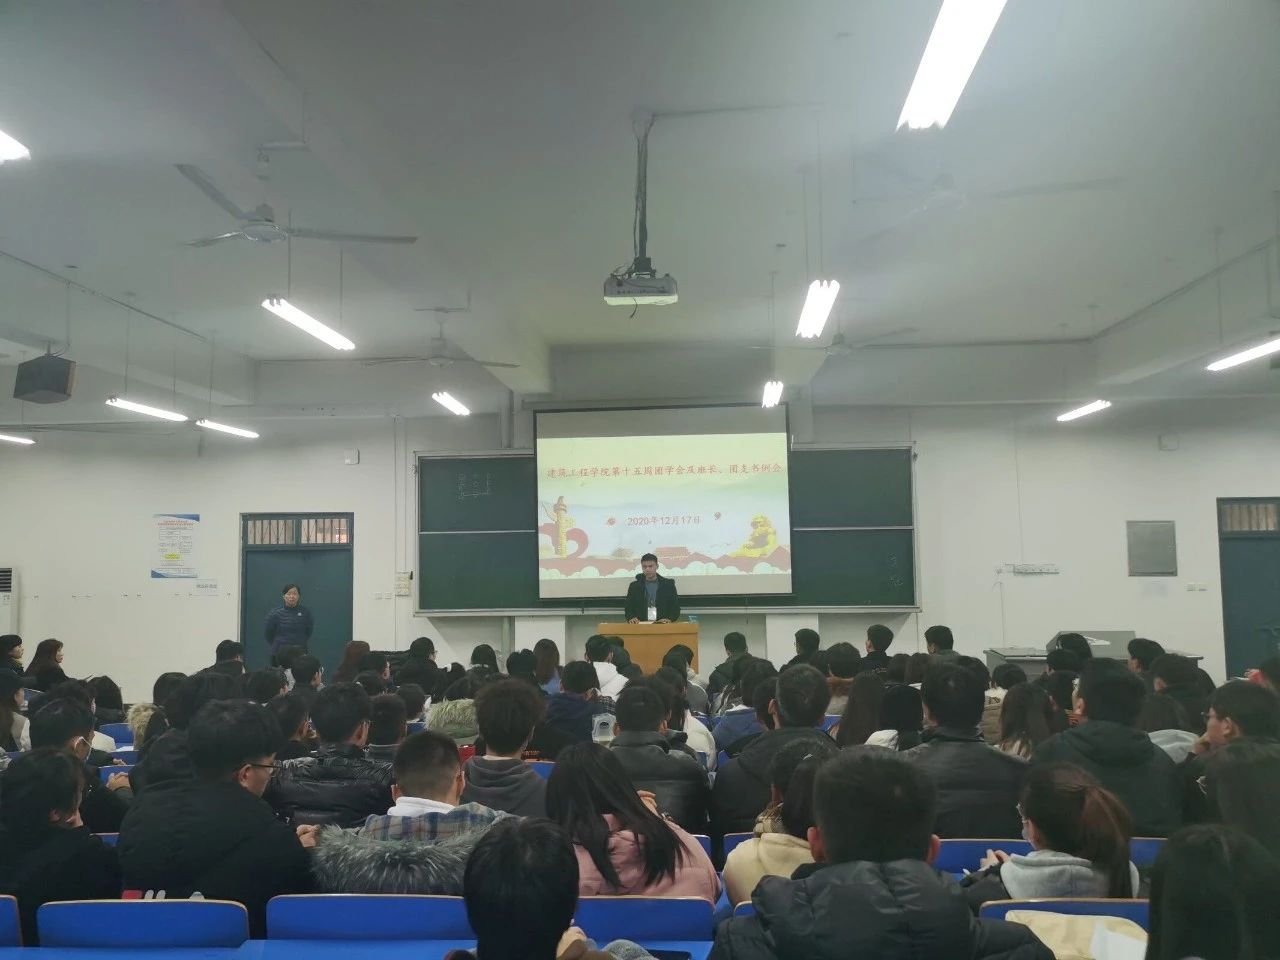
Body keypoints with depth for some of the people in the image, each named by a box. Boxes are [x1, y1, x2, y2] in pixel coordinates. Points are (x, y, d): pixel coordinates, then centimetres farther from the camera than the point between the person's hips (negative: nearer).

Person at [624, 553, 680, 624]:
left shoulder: (668, 584, 10)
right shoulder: (634, 586, 12)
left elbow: (675, 607, 7)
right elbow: (628, 608, 11)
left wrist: (669, 619, -13)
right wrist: (631, 618, -11)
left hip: (663, 624, -1)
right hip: (641, 625, 1)